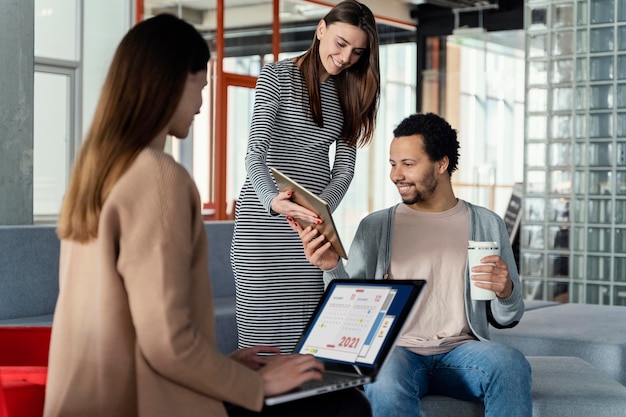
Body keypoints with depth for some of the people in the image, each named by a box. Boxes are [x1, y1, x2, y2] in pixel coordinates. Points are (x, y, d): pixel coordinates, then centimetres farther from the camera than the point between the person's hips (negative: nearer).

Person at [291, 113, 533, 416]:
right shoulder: (375, 227, 11)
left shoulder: (487, 225, 12)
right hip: (395, 349, -1)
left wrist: (506, 292, -9)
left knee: (511, 363, -33)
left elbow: (506, 320, 14)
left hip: (461, 350, 1)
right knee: (385, 383, -38)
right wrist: (332, 269, -14)